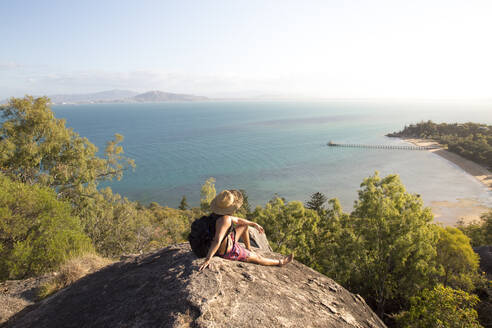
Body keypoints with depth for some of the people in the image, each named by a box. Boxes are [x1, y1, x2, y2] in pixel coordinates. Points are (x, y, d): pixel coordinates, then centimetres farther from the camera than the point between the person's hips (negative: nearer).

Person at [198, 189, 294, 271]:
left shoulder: (220, 213, -8)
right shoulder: (225, 219, -37)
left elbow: (237, 220, 8)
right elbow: (217, 241, -43)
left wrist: (254, 224, 15)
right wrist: (207, 259, -43)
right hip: (229, 252, -8)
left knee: (245, 225, 24)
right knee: (257, 258, 14)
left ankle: (249, 249, 40)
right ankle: (280, 262, 38)